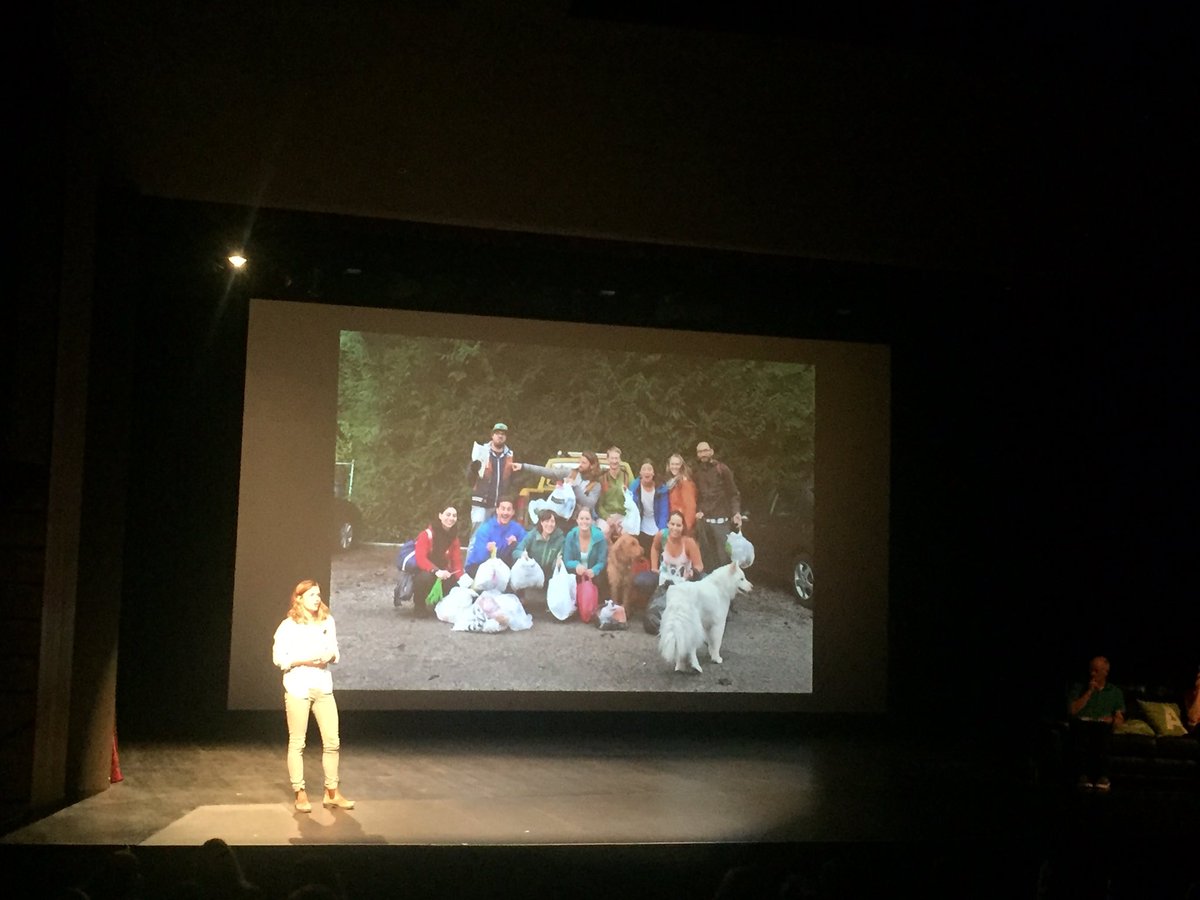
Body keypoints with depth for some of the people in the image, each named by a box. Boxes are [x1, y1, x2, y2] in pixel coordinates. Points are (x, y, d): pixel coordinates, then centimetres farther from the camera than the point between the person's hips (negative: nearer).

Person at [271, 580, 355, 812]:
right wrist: (304, 660, -17)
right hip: (297, 688, -4)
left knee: (332, 741, 4)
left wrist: (331, 656, -8)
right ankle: (300, 795, 12)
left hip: (323, 687, 4)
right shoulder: (288, 625, -5)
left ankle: (332, 792, 16)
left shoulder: (327, 621, 7)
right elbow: (278, 657, -6)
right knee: (297, 742, 3)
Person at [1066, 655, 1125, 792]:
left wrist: (1110, 719, -8)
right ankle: (1084, 775, -41)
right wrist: (1089, 692, 2)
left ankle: (1103, 776, -39)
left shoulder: (1115, 692, 22)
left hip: (1103, 726, 0)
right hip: (1082, 723, 0)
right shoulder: (1079, 688, 21)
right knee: (1081, 730, -37)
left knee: (1103, 730, -38)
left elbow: (1120, 719, 14)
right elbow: (1072, 710, 4)